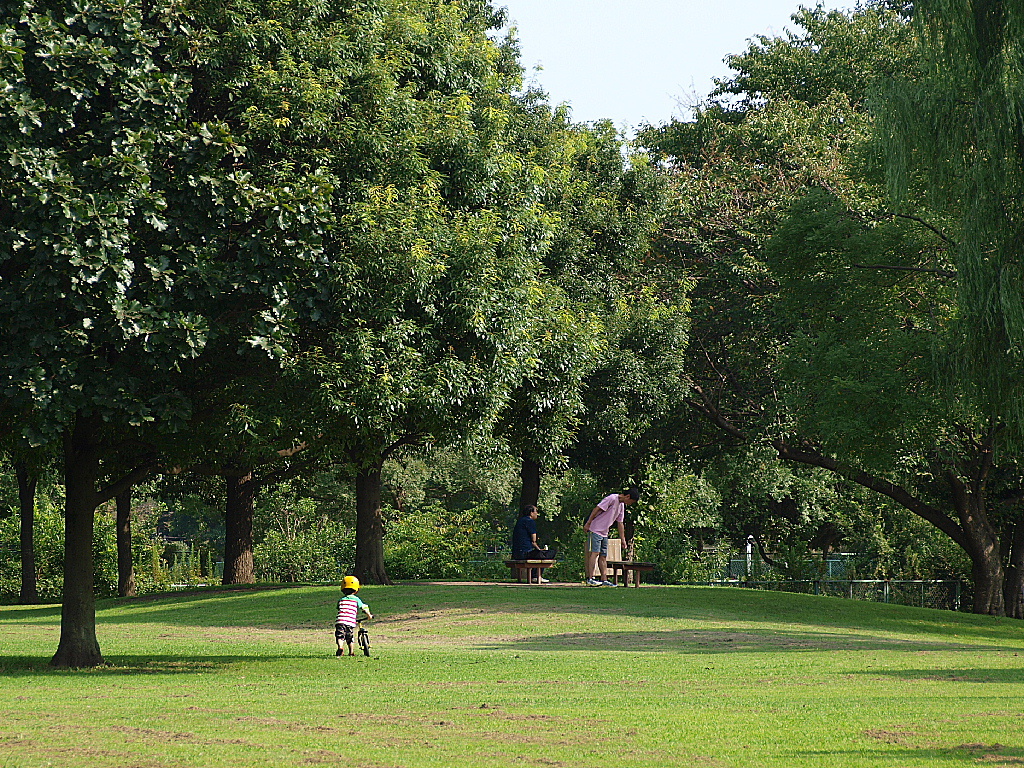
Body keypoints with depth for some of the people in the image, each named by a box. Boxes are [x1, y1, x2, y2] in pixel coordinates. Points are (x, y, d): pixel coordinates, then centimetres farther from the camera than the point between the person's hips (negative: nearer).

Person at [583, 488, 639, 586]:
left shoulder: (621, 506, 14)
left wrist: (623, 540, 20)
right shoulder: (612, 499, -14)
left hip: (604, 533, 9)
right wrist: (588, 524, -18)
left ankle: (604, 580, 5)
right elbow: (597, 509, -17)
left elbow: (620, 524, 21)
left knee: (603, 556, 6)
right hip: (595, 530, -9)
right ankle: (590, 578, -19)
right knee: (595, 553, -15)